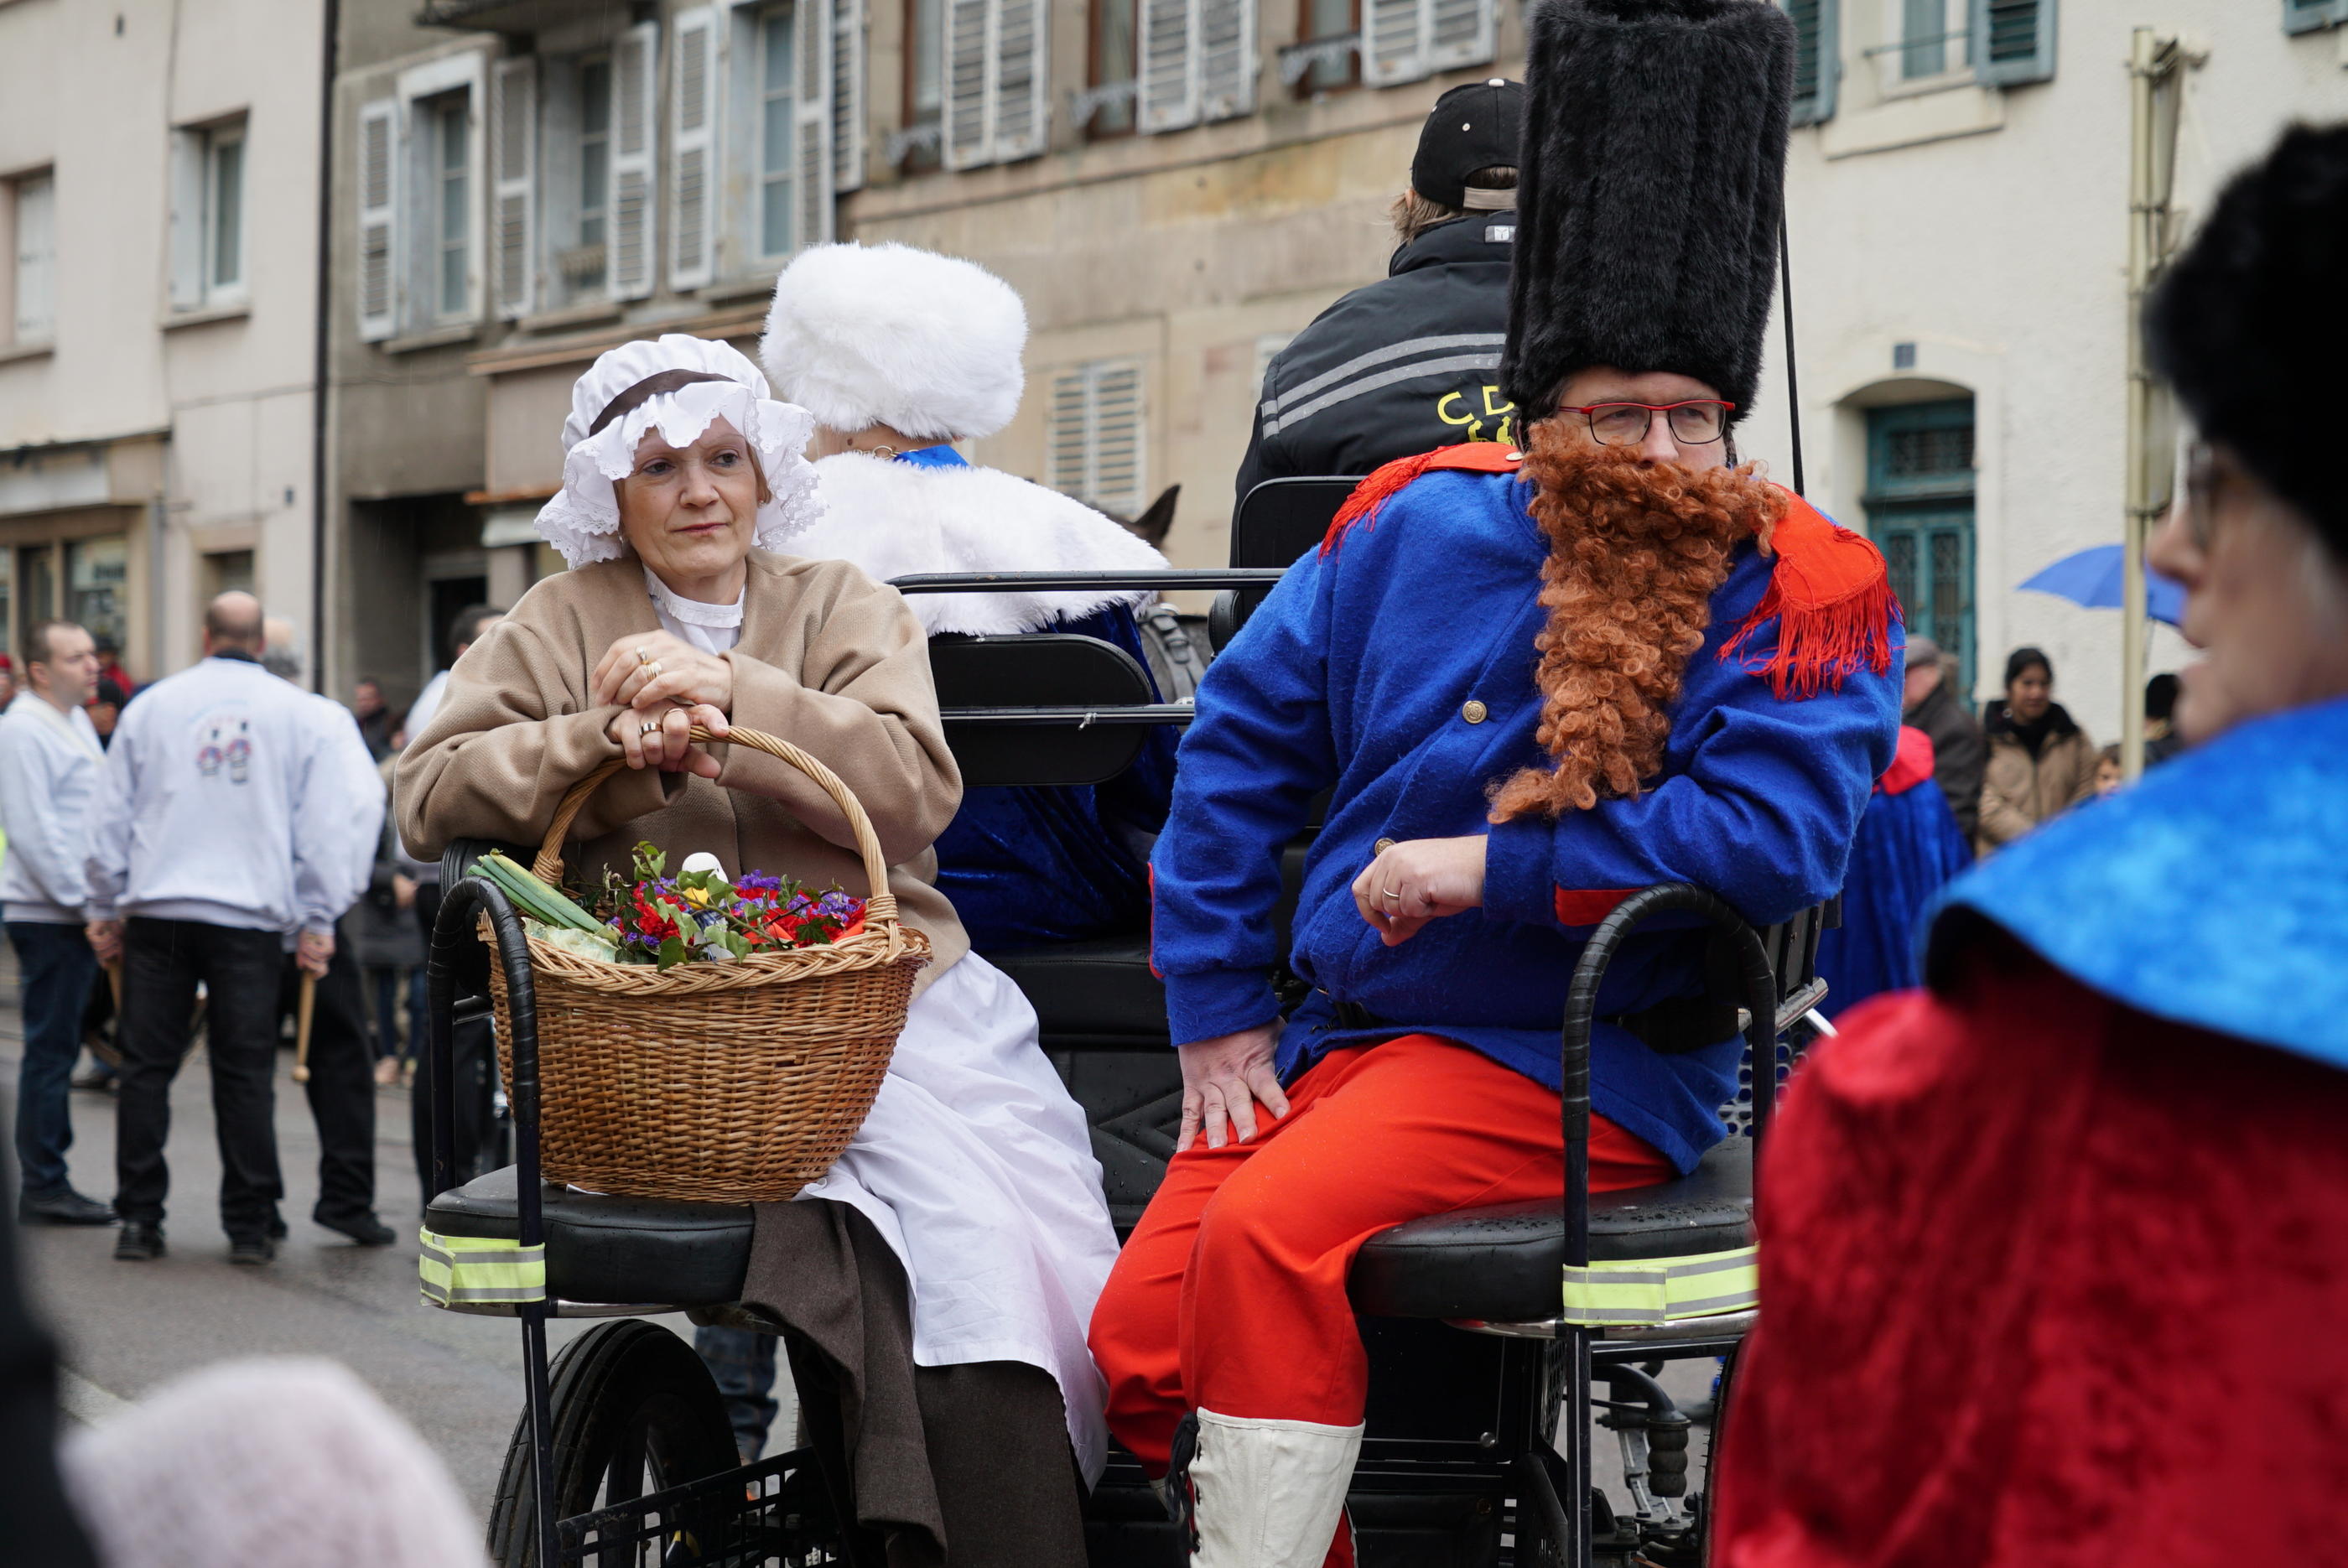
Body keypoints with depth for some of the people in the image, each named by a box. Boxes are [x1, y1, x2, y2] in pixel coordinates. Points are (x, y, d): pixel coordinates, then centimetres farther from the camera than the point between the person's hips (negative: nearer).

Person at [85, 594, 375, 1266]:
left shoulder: (152, 705, 9)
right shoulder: (297, 713, 6)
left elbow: (111, 815, 11)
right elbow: (322, 825, 5)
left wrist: (106, 909, 19)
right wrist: (316, 920, 10)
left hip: (158, 909, 1)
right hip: (252, 915, -1)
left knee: (146, 1065, 5)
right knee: (244, 1072, 2)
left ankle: (139, 1217, 5)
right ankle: (250, 1224, 4)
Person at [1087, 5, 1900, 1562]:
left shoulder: (1802, 589, -8)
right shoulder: (1417, 520, 5)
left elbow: (1776, 835, -22)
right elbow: (1241, 738, 10)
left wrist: (1488, 868, -20)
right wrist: (1217, 1010, 5)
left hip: (1580, 1072, -6)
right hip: (1337, 1031, 6)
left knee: (1265, 1236, -28)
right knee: (1142, 1340, -5)